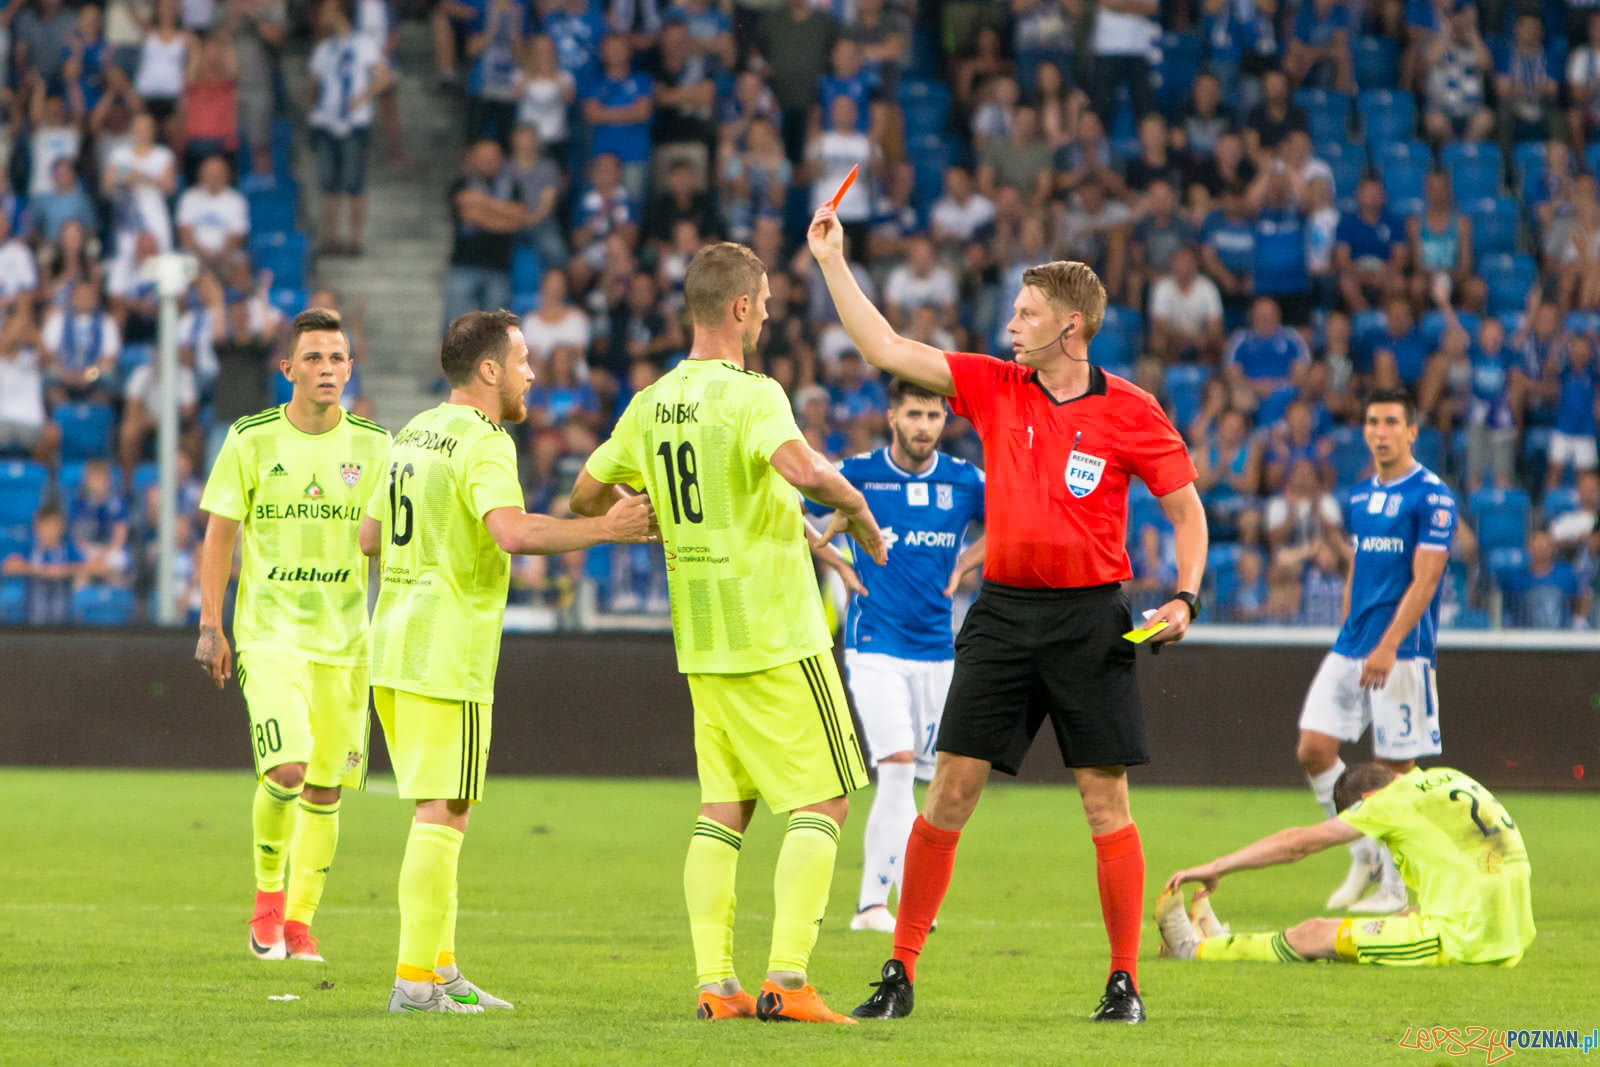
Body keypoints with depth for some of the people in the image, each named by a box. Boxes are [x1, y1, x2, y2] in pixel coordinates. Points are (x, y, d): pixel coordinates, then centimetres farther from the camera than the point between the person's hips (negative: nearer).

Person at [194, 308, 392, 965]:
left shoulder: (372, 445, 3)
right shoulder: (252, 440, -3)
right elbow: (218, 534, 1)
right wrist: (210, 626, -4)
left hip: (344, 637, 3)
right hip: (270, 633, -3)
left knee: (325, 788, 5)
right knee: (286, 769, -19)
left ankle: (299, 923, 18)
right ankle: (267, 893, 5)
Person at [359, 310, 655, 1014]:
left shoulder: (413, 435, 15)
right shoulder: (483, 443, -13)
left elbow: (370, 537, 23)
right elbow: (512, 532, -30)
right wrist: (605, 528, -23)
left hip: (393, 646, 9)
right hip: (446, 655, -9)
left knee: (438, 814, 15)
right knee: (443, 815, -7)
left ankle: (439, 967, 17)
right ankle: (416, 979, -10)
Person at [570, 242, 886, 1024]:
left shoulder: (652, 403, 7)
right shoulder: (751, 395, -15)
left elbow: (585, 498, 16)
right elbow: (802, 469, -33)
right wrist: (855, 507, -13)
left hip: (702, 638, 7)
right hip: (777, 634, -7)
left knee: (724, 805, 11)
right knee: (822, 799, 0)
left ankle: (715, 982, 5)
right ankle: (787, 981, -9)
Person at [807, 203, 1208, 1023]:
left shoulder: (1129, 412, -3)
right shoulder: (992, 388, 6)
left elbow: (1186, 509, 4)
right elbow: (888, 350, 6)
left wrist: (1184, 598, -10)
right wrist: (833, 262, 3)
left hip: (1089, 620, -3)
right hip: (1003, 611, 3)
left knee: (1105, 800, -2)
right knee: (950, 791, -1)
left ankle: (1125, 982, 5)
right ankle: (899, 972, 5)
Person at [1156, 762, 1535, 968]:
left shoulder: (1396, 800, -4)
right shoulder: (1447, 779, 17)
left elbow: (1298, 843, 1)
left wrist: (1215, 868, 9)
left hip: (1461, 939, -8)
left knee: (1314, 935, 1)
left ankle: (1196, 949, 17)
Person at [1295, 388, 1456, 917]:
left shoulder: (1432, 497, -8)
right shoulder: (1359, 496, 14)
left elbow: (1423, 581, -15)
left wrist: (1387, 647, -21)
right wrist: (1347, 639, 18)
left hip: (1403, 652, -7)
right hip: (1351, 649, 7)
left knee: (1396, 765, -3)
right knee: (1313, 748, -2)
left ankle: (1395, 888, 5)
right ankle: (1365, 856, 13)